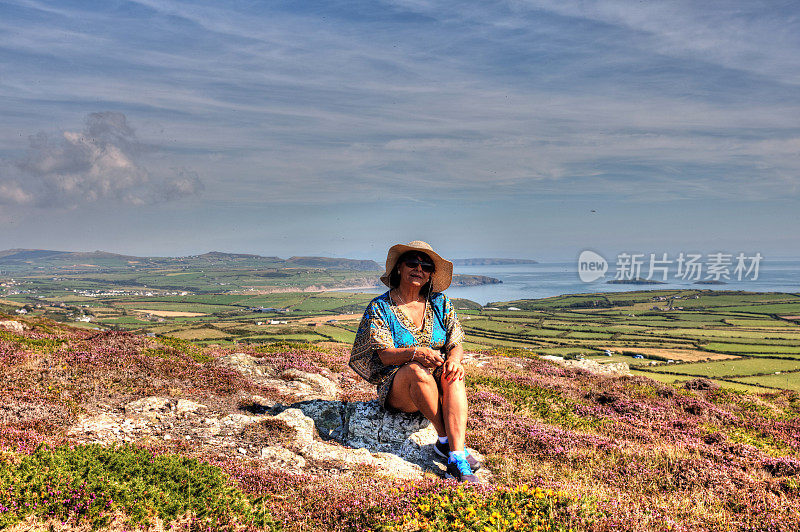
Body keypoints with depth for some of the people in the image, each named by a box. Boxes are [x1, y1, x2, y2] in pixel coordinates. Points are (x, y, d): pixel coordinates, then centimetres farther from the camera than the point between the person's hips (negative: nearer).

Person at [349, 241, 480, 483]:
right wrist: (415, 353, -33)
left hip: (439, 387, 3)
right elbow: (384, 354, -12)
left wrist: (454, 358, -23)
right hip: (396, 388, -2)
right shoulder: (379, 307, -2)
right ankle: (444, 440, -24)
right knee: (417, 370, -36)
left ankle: (457, 457, -41)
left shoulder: (440, 303, 8)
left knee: (454, 372, -31)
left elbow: (456, 344, 2)